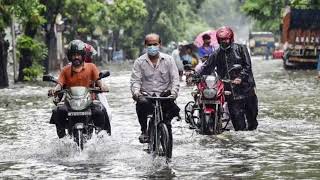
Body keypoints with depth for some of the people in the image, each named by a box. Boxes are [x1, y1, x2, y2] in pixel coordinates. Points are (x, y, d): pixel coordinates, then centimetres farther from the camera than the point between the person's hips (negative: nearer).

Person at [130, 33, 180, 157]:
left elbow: (175, 78, 1)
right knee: (141, 104, -34)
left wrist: (173, 92, -18)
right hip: (147, 95, 0)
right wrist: (136, 92, -21)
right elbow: (135, 80, 0)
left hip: (165, 95, 0)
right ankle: (144, 130, -11)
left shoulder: (168, 60, 7)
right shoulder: (139, 62, 7)